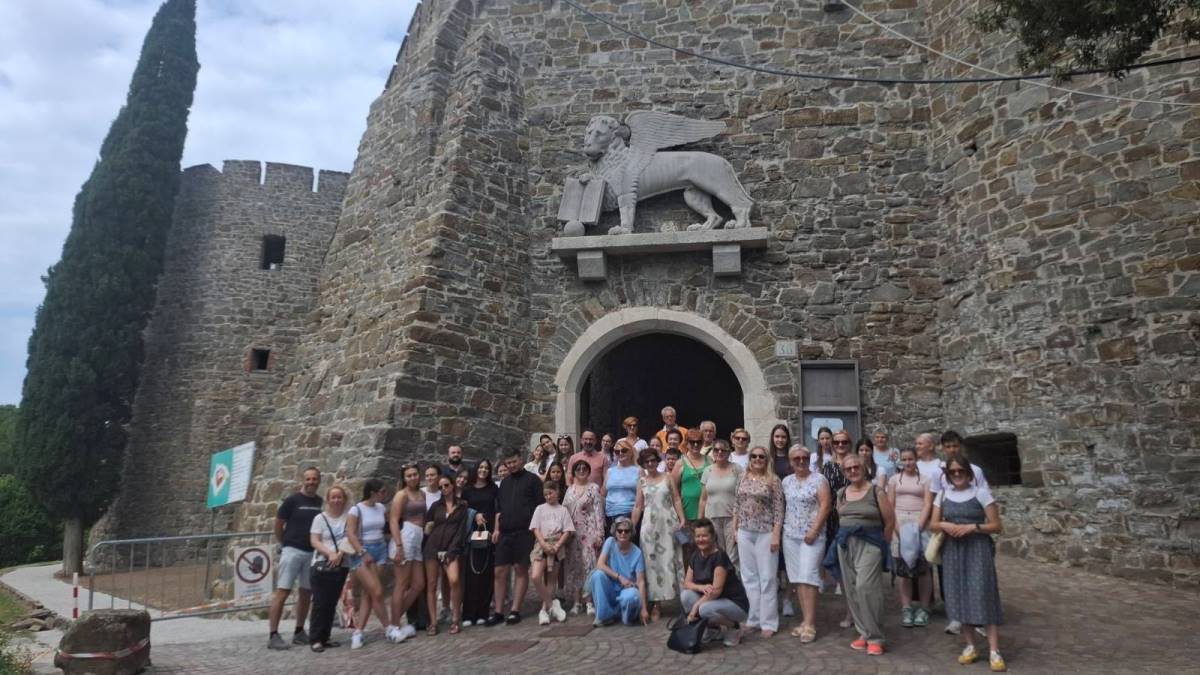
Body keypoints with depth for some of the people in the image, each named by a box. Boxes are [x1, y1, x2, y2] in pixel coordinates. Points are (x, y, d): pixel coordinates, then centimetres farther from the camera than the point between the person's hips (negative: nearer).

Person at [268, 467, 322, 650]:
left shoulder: (321, 503, 5)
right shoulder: (292, 501, -5)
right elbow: (278, 525, 2)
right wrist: (285, 543, 11)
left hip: (313, 553, 5)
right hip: (293, 551, -5)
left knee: (306, 593, 11)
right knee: (282, 592, -7)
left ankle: (299, 632, 22)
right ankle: (273, 635, -4)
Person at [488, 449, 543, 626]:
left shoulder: (532, 480, 2)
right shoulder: (505, 482, 18)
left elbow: (540, 506, -2)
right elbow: (499, 508, 20)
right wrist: (496, 528, 9)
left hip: (524, 532, -5)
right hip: (505, 533, 5)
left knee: (521, 570, 0)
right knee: (500, 572, 3)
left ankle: (515, 611, 6)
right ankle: (498, 612, 10)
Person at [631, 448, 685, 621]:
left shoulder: (667, 478, 6)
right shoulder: (641, 482, 9)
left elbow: (677, 500, 3)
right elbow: (638, 506, 10)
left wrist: (682, 520, -7)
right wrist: (632, 527, 6)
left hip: (668, 522, -1)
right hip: (649, 524, 1)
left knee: (669, 558, -1)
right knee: (652, 560, 1)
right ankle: (655, 603, 5)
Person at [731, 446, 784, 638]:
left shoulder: (773, 481, -5)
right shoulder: (743, 479, 8)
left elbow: (778, 510, -8)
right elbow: (736, 506, 13)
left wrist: (776, 535, -12)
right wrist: (734, 530, 9)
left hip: (765, 533, -5)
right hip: (744, 533, 5)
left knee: (767, 577, 1)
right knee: (749, 576, 11)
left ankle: (768, 622, 9)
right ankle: (753, 617, 22)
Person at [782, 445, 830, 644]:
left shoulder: (819, 479, -3)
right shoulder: (786, 481, 12)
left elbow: (825, 506, -10)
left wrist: (814, 530, -15)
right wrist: (780, 528, 6)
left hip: (812, 536, -5)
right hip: (790, 536, 5)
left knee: (808, 577, -11)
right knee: (797, 579, 7)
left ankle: (810, 624, -7)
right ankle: (806, 620, 15)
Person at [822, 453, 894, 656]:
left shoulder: (876, 492, -5)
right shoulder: (842, 494, 10)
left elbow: (889, 522, -2)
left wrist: (881, 545, 3)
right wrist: (845, 538, 12)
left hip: (869, 543, -6)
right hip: (845, 544, 6)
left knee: (865, 587, -16)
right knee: (851, 590, 6)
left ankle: (874, 637, -6)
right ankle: (864, 632, 18)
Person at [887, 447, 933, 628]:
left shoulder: (924, 479, 7)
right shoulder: (895, 479, 12)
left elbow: (928, 504, -1)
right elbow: (890, 505, 7)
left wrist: (918, 527, -13)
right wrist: (897, 526, -7)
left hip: (920, 523, -1)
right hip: (899, 523, 1)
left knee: (922, 566, -5)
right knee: (902, 567, -1)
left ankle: (923, 608, 4)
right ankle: (906, 609, 3)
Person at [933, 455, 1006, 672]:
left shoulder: (981, 493, -4)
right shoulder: (943, 495, 7)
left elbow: (996, 526, -4)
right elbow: (934, 524, 10)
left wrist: (971, 527, -17)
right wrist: (946, 525, -11)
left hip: (978, 549, -4)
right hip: (952, 550, 4)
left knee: (983, 595, -9)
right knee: (959, 595, 5)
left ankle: (994, 652, -6)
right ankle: (970, 646, 15)